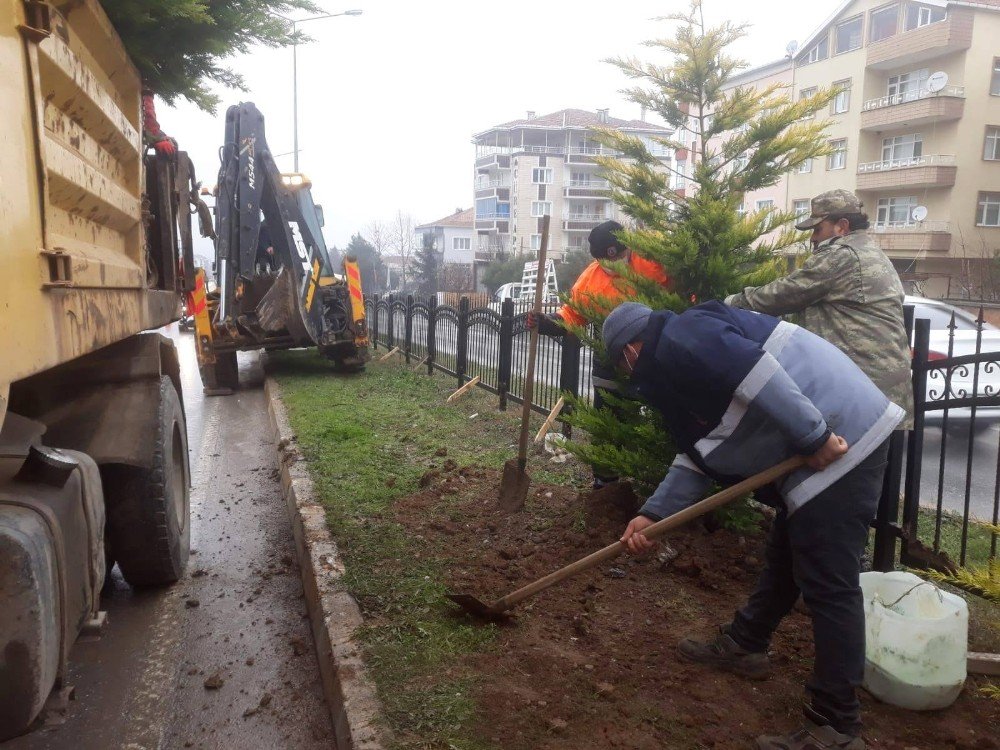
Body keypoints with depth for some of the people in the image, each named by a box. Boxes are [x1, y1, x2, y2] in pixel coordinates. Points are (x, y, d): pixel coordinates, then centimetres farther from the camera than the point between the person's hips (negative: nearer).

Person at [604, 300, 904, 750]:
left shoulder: (679, 340, -12)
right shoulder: (676, 361, 19)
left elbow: (755, 372, -27)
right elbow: (697, 457, 17)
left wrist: (813, 438, -22)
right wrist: (653, 514, 10)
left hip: (842, 441, -11)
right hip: (810, 453, 11)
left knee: (828, 584, -5)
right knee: (785, 556, 22)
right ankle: (743, 644, 40)